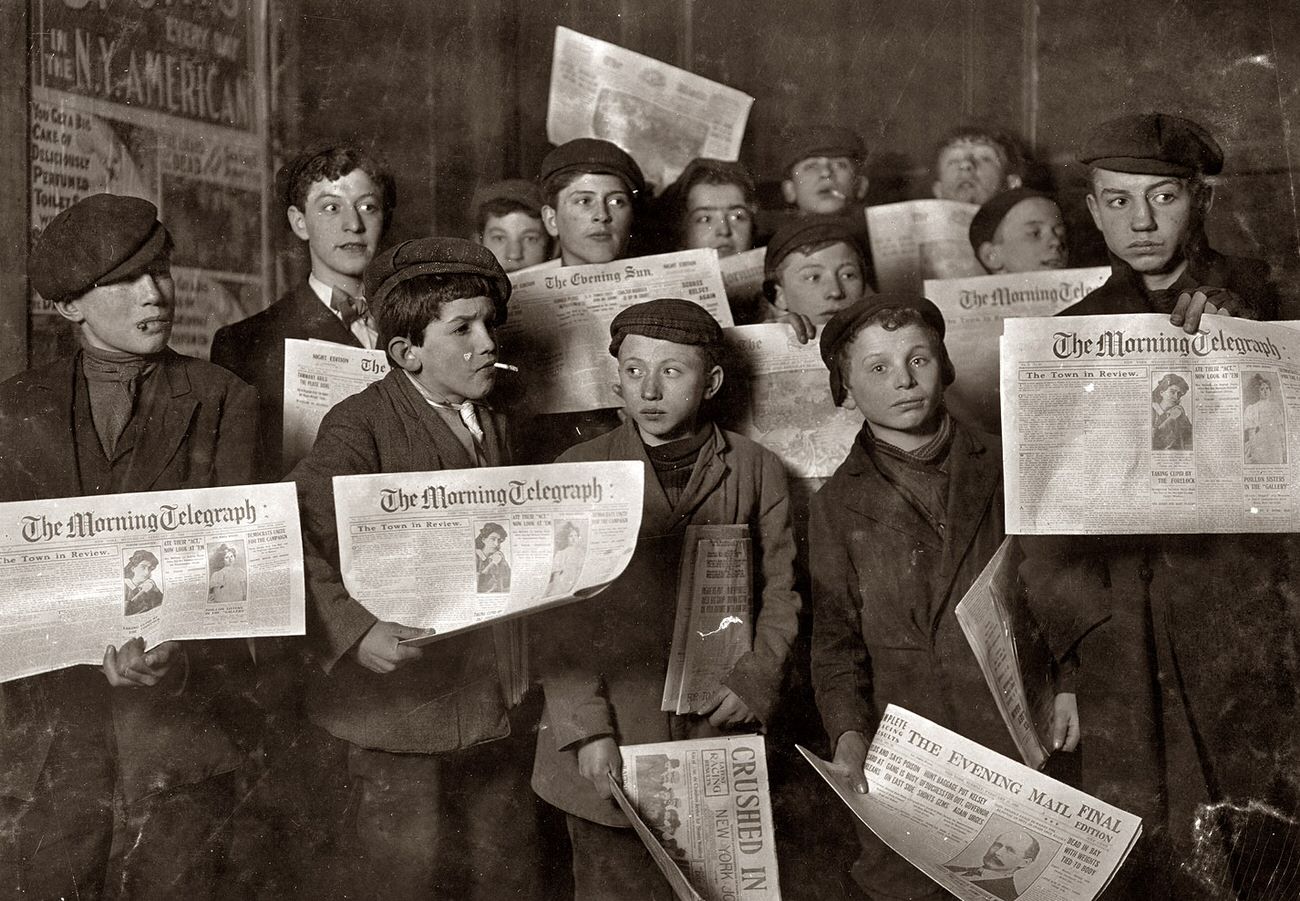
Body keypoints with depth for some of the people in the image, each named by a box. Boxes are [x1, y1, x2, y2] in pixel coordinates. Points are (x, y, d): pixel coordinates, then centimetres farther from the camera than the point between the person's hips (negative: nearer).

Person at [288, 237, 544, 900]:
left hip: (492, 715, 6)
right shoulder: (359, 427, -11)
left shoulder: (495, 429, 12)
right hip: (396, 708, -6)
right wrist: (355, 630, -32)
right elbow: (302, 548, -21)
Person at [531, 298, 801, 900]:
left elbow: (780, 594, 8)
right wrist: (587, 731, -10)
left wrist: (754, 681, -7)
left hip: (721, 740, 1)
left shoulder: (757, 471, 7)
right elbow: (555, 619, -2)